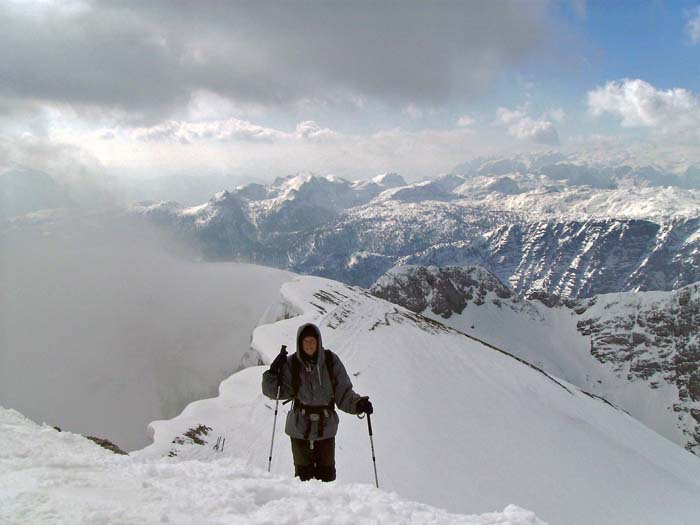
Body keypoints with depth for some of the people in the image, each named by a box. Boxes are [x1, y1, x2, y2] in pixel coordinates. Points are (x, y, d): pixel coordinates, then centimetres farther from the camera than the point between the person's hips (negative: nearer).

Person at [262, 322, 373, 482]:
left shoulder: (331, 361, -5)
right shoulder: (291, 364, -5)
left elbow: (343, 392, -1)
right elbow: (273, 392, -3)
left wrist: (357, 403, -19)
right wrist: (273, 372, -20)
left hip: (326, 428, 0)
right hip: (300, 428, 0)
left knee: (326, 474, 7)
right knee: (304, 474, 8)